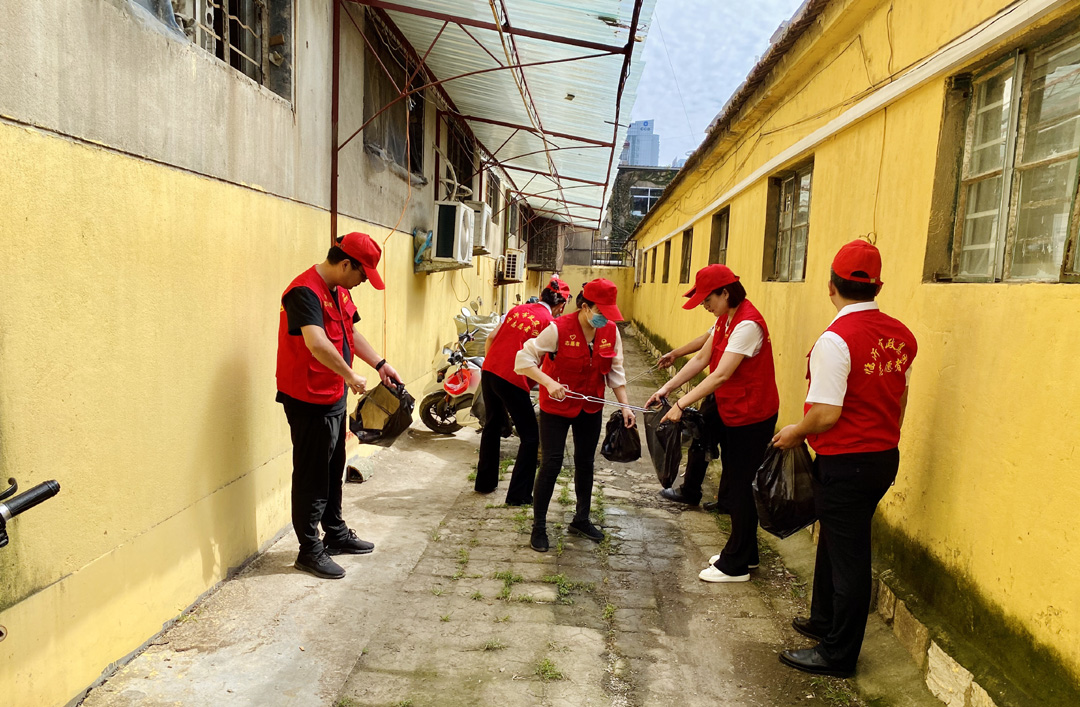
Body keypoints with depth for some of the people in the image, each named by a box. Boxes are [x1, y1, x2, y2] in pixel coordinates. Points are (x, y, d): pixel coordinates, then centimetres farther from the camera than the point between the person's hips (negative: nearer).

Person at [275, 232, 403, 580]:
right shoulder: (305, 291, -22)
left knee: (333, 469, 20)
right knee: (312, 476, 2)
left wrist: (380, 364, 13)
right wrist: (350, 376, -26)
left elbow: (351, 333, 20)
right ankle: (310, 550, 16)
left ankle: (336, 534, 36)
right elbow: (316, 343, -35)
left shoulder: (339, 291, 10)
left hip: (334, 395, 10)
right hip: (309, 400, -10)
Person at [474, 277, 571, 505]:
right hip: (513, 381, -7)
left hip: (489, 372, 7)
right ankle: (519, 495, 7)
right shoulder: (550, 323, -3)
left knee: (492, 426, 25)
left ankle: (485, 482, 37)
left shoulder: (517, 309, 13)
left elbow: (491, 338, 11)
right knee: (531, 437, 6)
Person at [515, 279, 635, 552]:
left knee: (585, 463, 17)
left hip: (591, 408, 5)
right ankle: (539, 526, 16)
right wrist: (549, 383, -31)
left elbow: (616, 371, 2)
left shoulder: (611, 331, -7)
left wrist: (625, 405, -3)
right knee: (551, 465, -2)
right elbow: (524, 359, -20)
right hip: (556, 407, -5)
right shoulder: (559, 329, -22)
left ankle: (581, 519, 37)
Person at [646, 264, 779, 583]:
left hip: (751, 418, -10)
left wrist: (681, 404, -25)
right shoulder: (726, 319, 7)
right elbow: (701, 359, 8)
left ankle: (735, 566, 15)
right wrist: (667, 388, 0)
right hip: (732, 414, 10)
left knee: (741, 488, 1)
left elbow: (721, 375, -28)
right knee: (735, 483, 18)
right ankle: (745, 553, 33)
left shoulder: (747, 324, -24)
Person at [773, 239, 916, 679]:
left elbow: (826, 414, -25)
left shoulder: (835, 340, -23)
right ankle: (824, 621, 41)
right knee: (836, 541, 24)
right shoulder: (900, 335, 3)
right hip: (886, 456, 8)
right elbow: (900, 399, 14)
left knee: (847, 556, 5)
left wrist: (795, 433, -7)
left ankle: (838, 654, 22)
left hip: (845, 462, -8)